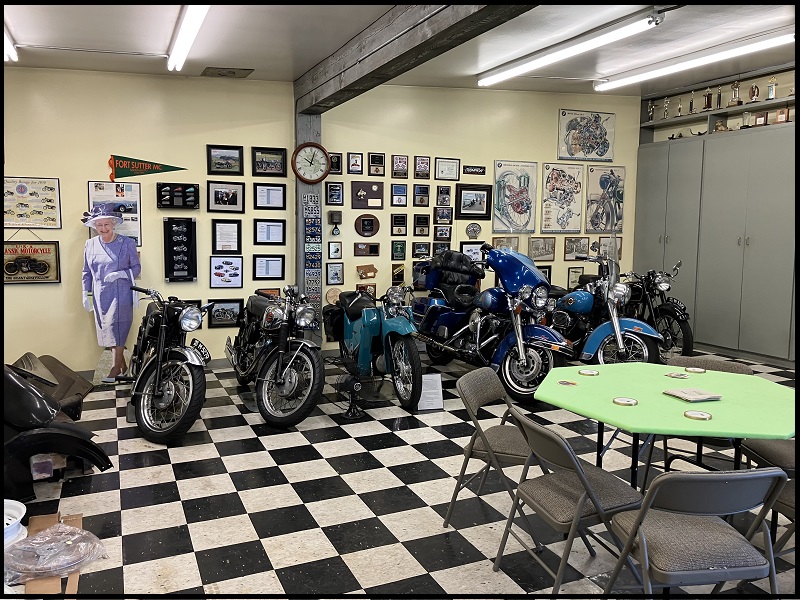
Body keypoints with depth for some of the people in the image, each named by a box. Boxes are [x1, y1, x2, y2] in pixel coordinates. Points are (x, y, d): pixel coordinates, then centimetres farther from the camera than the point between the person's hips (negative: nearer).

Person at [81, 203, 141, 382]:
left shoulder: (127, 243, -3)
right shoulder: (90, 244, 8)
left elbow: (136, 268, -1)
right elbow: (87, 272, 14)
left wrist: (119, 274, -18)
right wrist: (85, 294, 9)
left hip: (120, 294, -4)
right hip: (100, 296, 5)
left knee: (116, 329, -7)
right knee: (106, 331, 7)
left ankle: (116, 368, 2)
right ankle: (123, 365, 18)